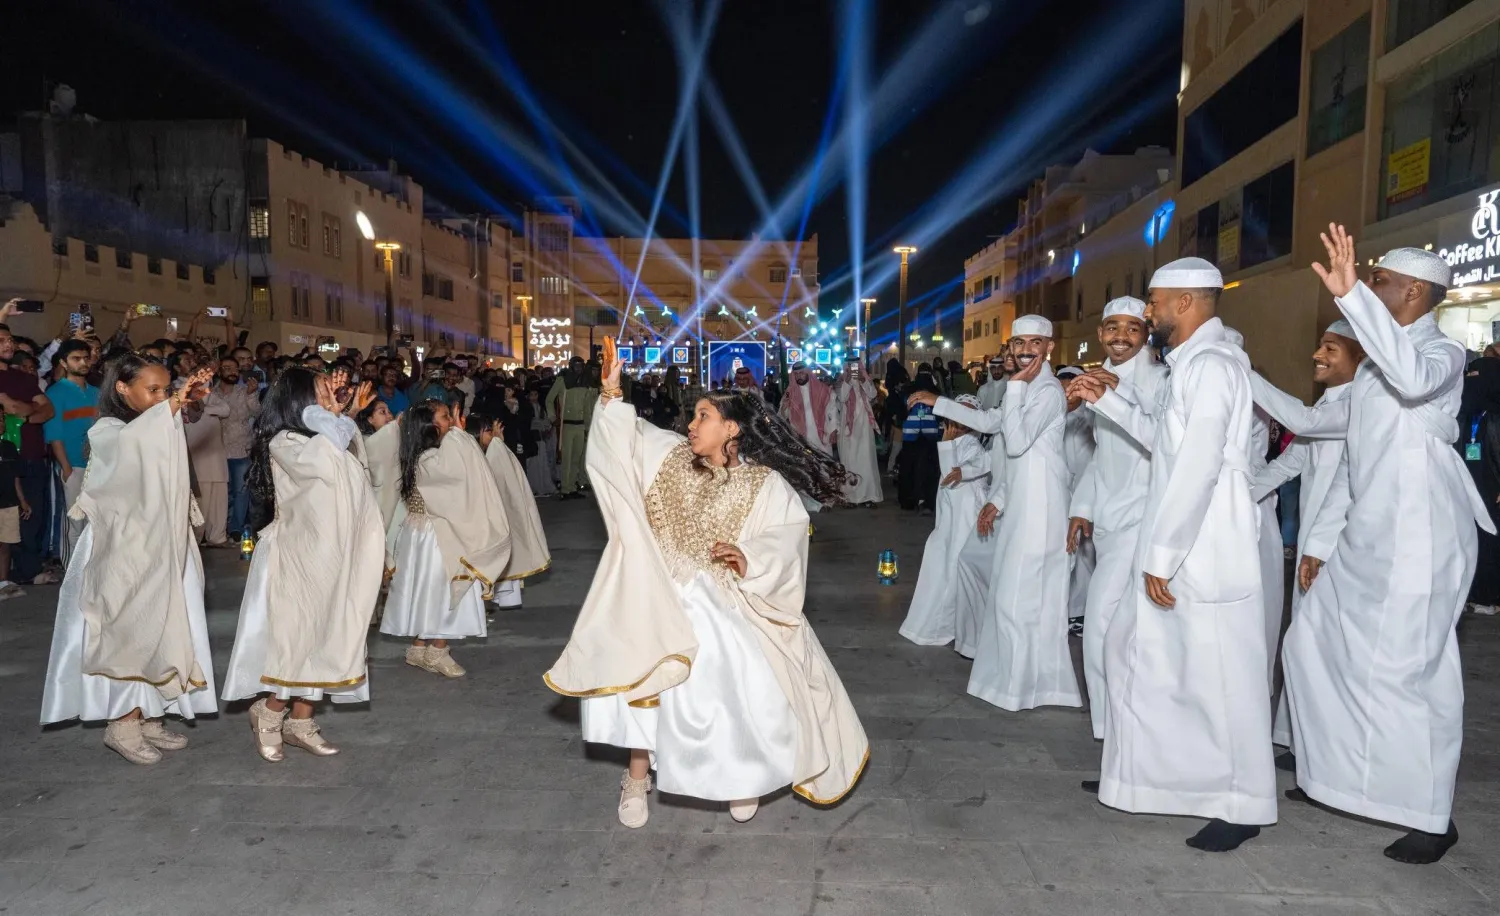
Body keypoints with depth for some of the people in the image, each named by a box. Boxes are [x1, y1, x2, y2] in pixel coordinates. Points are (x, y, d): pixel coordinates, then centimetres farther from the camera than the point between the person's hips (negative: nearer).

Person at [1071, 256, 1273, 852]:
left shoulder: (1212, 363, -16)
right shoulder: (1192, 362, 15)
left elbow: (1198, 467, -23)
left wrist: (1162, 557, -22)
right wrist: (1107, 400, 16)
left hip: (1205, 552, -10)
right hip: (1176, 547, 10)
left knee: (1218, 676, 1)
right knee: (1132, 653, 17)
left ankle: (1243, 807, 19)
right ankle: (1141, 774, 32)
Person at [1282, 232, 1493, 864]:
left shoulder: (1442, 352, -7)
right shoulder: (1374, 363, 18)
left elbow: (1414, 379, -35)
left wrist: (1351, 295, -40)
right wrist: (1319, 540, 18)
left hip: (1416, 540, -9)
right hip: (1366, 539, 9)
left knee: (1403, 672, -5)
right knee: (1312, 644, 10)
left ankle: (1431, 818, 12)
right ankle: (1338, 775, 25)